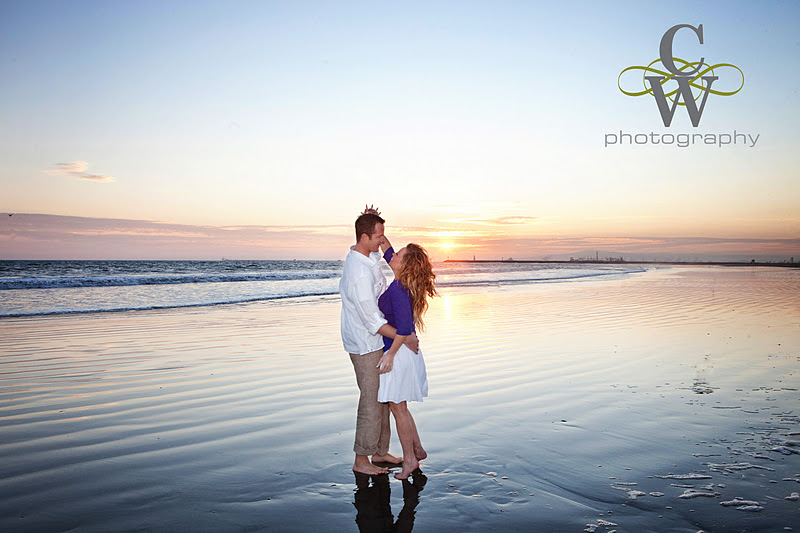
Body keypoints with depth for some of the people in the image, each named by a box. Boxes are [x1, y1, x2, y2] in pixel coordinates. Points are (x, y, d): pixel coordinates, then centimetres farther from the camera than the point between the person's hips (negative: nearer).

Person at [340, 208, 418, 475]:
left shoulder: (367, 256, 2)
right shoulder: (359, 273, -26)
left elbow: (385, 248, 26)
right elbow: (373, 321, -25)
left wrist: (373, 222, 7)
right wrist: (403, 338, -19)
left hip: (375, 343, 10)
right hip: (365, 346, -10)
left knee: (382, 399, 17)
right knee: (371, 402, 0)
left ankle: (380, 452, 29)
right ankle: (361, 461, 14)